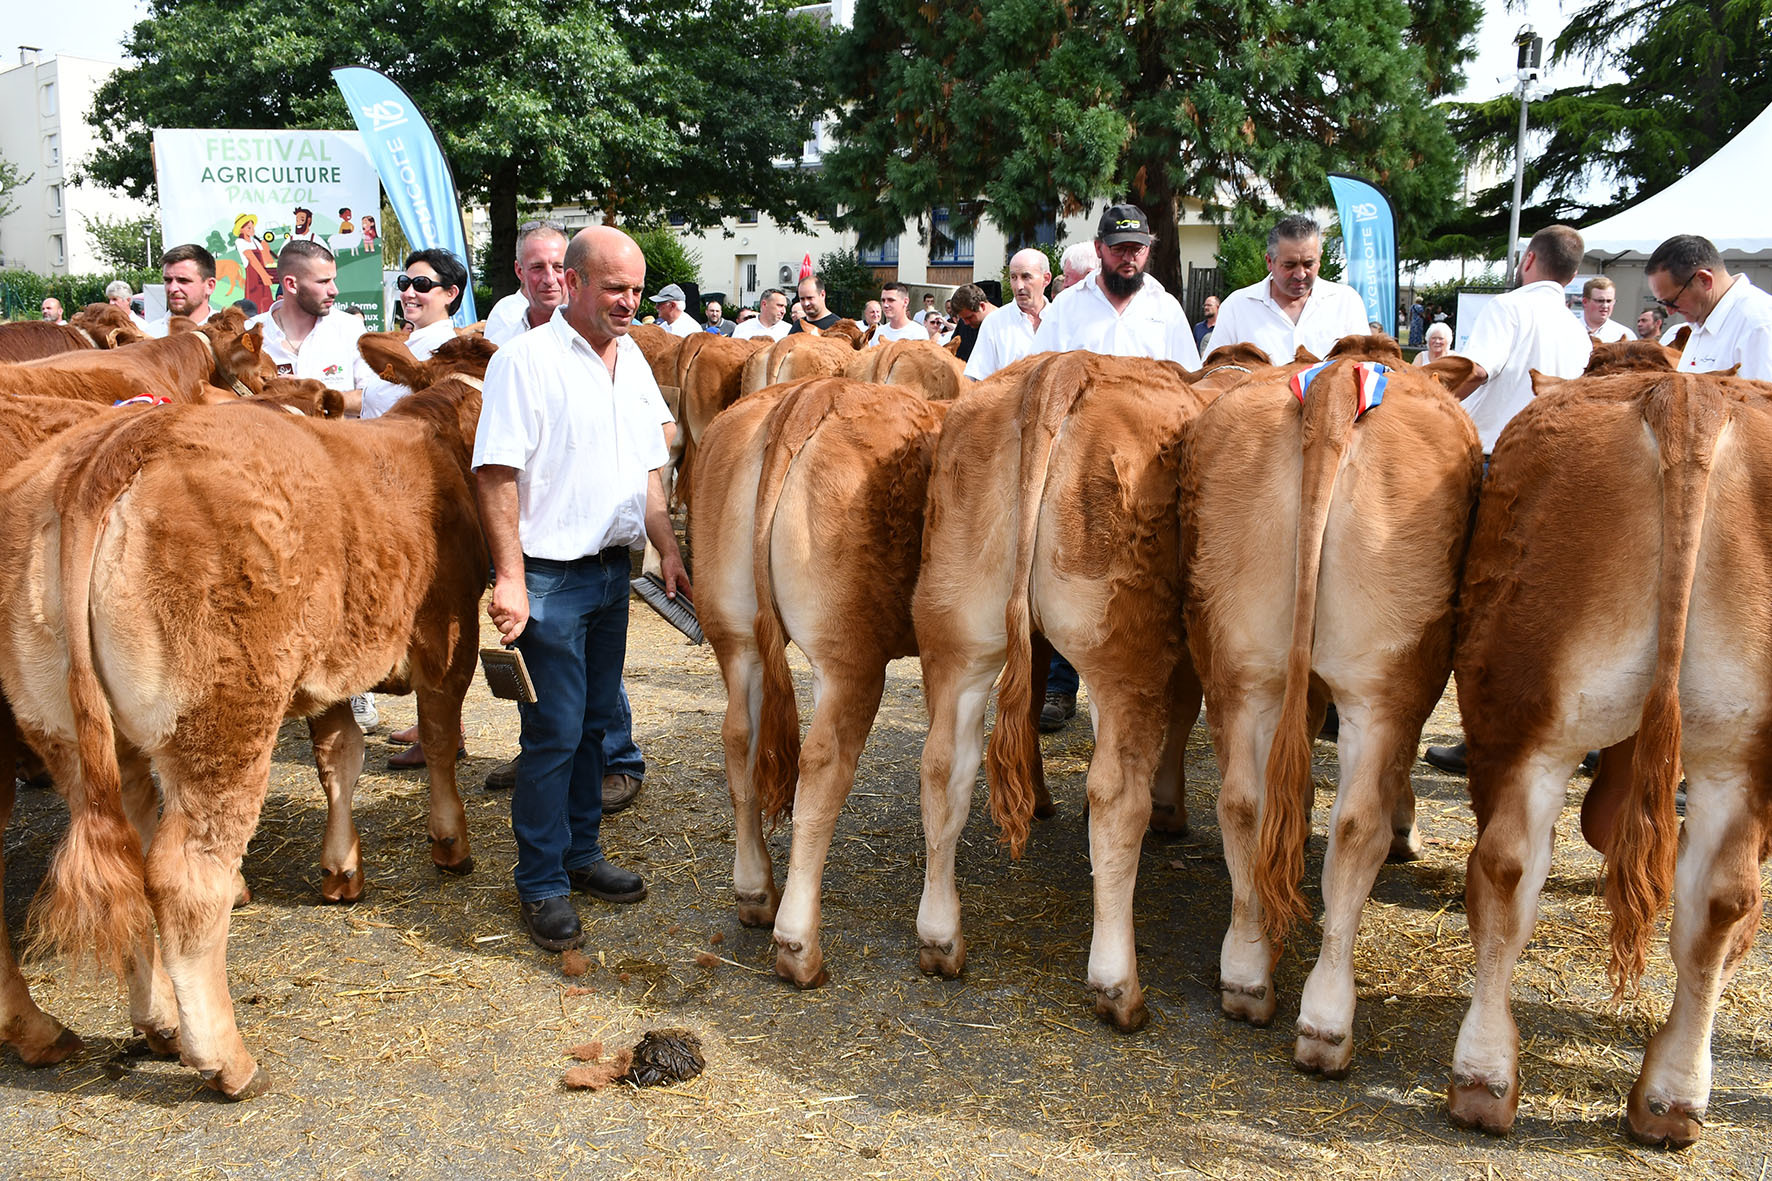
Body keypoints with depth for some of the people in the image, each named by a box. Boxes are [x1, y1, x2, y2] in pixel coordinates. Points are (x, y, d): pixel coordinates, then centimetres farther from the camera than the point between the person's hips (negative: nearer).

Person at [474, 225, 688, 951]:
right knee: (555, 731, -2)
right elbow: (496, 475, -15)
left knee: (594, 722, 15)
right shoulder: (527, 360, -11)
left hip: (612, 569, 7)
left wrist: (668, 552, 13)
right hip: (549, 574, -7)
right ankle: (541, 885, 12)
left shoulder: (633, 361, 11)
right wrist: (509, 578, -20)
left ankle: (580, 854, 29)